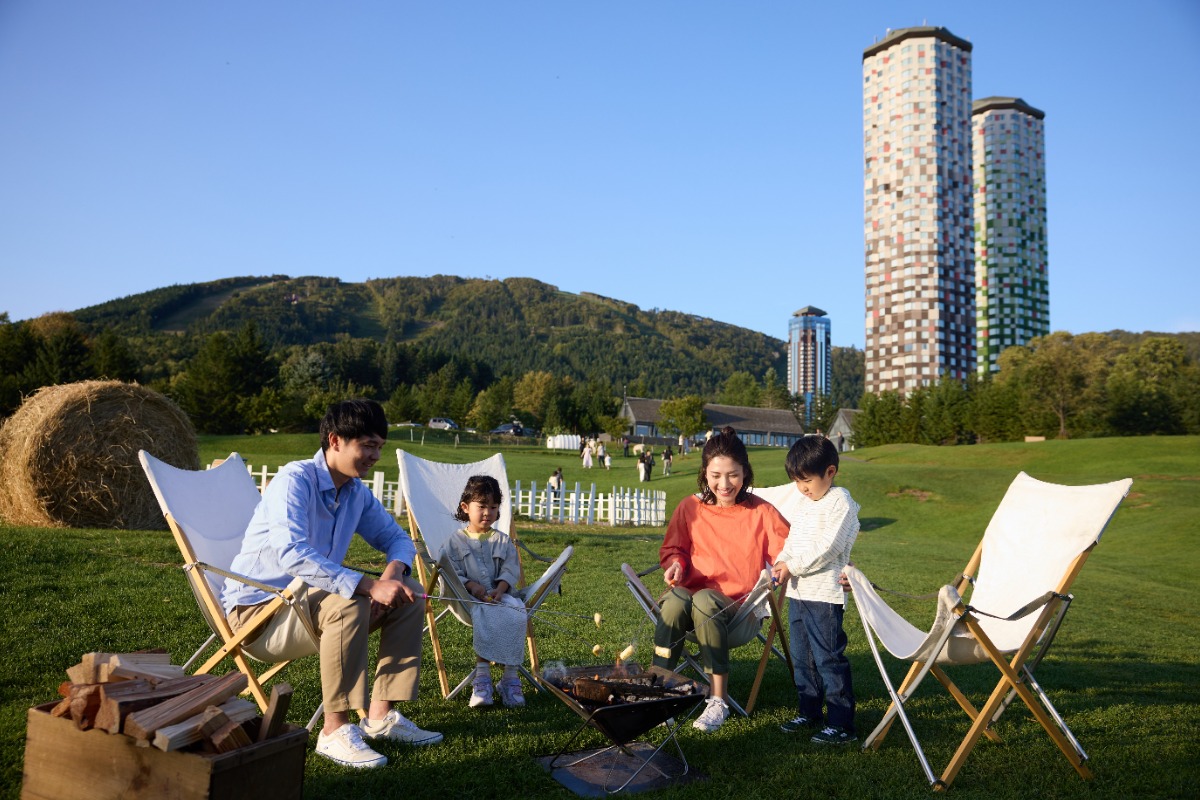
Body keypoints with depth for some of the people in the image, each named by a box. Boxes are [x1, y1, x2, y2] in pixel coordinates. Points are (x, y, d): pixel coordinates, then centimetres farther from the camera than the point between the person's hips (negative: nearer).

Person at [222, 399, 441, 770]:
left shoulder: (357, 493, 2)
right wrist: (369, 585, -39)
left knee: (410, 595, -4)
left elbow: (396, 537, 12)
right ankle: (335, 731, -24)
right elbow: (291, 553, -36)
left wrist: (393, 572, -13)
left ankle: (381, 715, -1)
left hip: (311, 599, 8)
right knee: (349, 604, -34)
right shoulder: (295, 480, -22)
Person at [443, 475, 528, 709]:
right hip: (469, 598, -2)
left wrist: (500, 589, -13)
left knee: (517, 618, -29)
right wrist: (471, 585, -16)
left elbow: (511, 570, 7)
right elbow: (451, 572, 1)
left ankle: (510, 677, -25)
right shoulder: (456, 541, 10)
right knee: (484, 618, -36)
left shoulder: (503, 541, 16)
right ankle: (482, 675, -35)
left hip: (501, 595, 3)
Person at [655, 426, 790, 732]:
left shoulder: (761, 512, 2)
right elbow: (672, 549, 16)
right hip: (691, 596, 2)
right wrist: (676, 563, -6)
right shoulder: (690, 508, 7)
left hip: (740, 610, -2)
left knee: (704, 601, -36)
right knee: (674, 600, -34)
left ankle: (719, 699, -25)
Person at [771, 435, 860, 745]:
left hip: (824, 594, -9)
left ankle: (841, 724, 4)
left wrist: (793, 567, -15)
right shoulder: (806, 503, 14)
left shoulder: (840, 501, -12)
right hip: (797, 591, 9)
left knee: (829, 658, -4)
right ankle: (810, 713, 29)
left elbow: (827, 547, -19)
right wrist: (781, 563, -2)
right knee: (802, 657, 16)